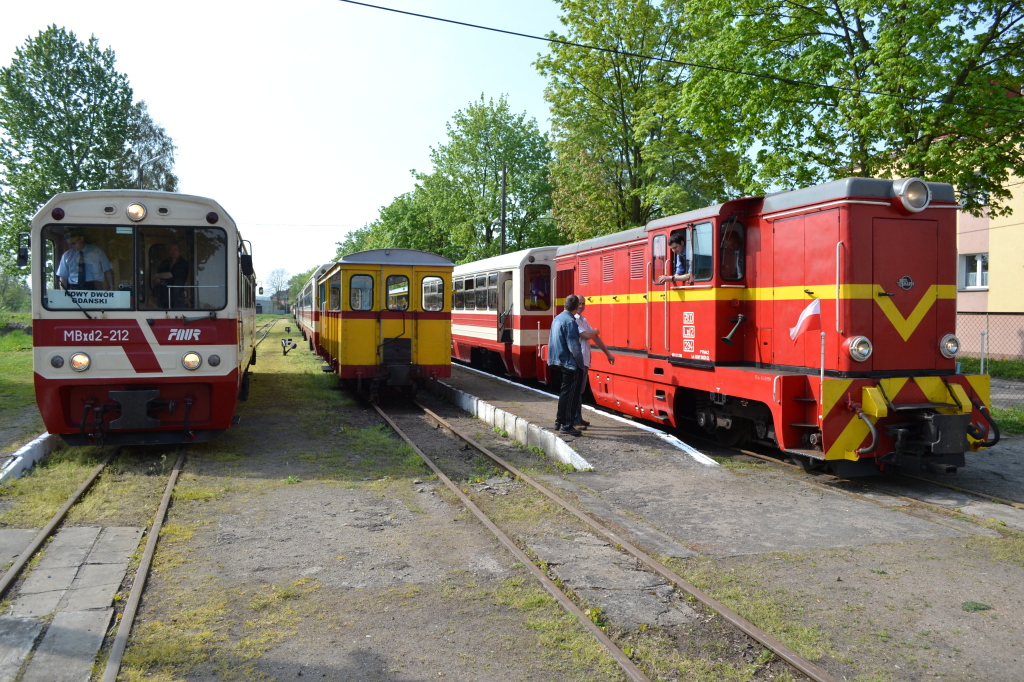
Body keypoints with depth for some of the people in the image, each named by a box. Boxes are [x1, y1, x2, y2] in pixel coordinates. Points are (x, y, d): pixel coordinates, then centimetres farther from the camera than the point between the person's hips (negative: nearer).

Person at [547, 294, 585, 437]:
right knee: (571, 394, -3)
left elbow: (551, 340, 18)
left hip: (560, 362, 9)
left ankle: (559, 421, 26)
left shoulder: (557, 318, 10)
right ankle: (566, 426, 0)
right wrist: (581, 363, -11)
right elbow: (574, 346, -21)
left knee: (564, 392, 19)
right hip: (570, 364, -9)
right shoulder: (570, 322, -19)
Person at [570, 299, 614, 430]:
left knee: (580, 390, 14)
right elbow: (586, 336, -21)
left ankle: (578, 418, 22)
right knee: (577, 391, -6)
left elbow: (595, 337, 17)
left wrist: (608, 353, 16)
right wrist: (596, 331, 1)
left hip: (585, 361, 9)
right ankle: (574, 421, -3)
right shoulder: (573, 320, -13)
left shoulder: (583, 320, 17)